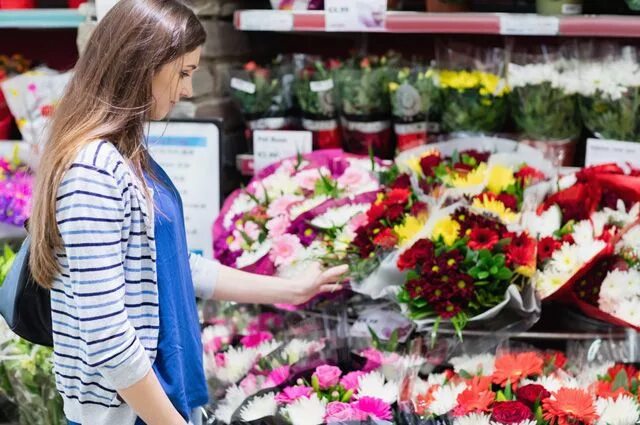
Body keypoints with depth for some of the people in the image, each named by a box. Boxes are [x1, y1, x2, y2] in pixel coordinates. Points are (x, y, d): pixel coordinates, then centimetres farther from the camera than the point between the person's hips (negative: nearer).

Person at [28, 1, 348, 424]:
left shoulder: (129, 157, 7)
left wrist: (291, 289, 19)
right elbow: (105, 337, -25)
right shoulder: (94, 170, -23)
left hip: (155, 390, 9)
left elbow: (179, 266, 15)